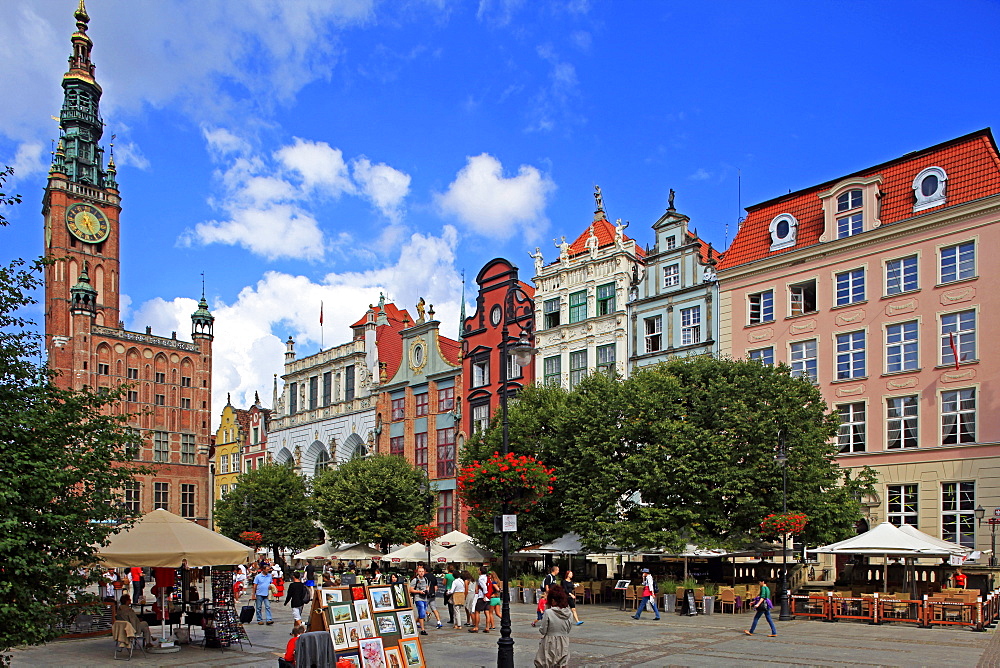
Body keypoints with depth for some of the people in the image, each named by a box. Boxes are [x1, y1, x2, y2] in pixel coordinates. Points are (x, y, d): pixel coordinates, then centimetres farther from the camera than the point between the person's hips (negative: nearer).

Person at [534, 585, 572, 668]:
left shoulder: (548, 612, -19)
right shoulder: (567, 612, -5)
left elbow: (542, 630, -10)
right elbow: (569, 629, 6)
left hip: (550, 643, -4)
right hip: (564, 644, 4)